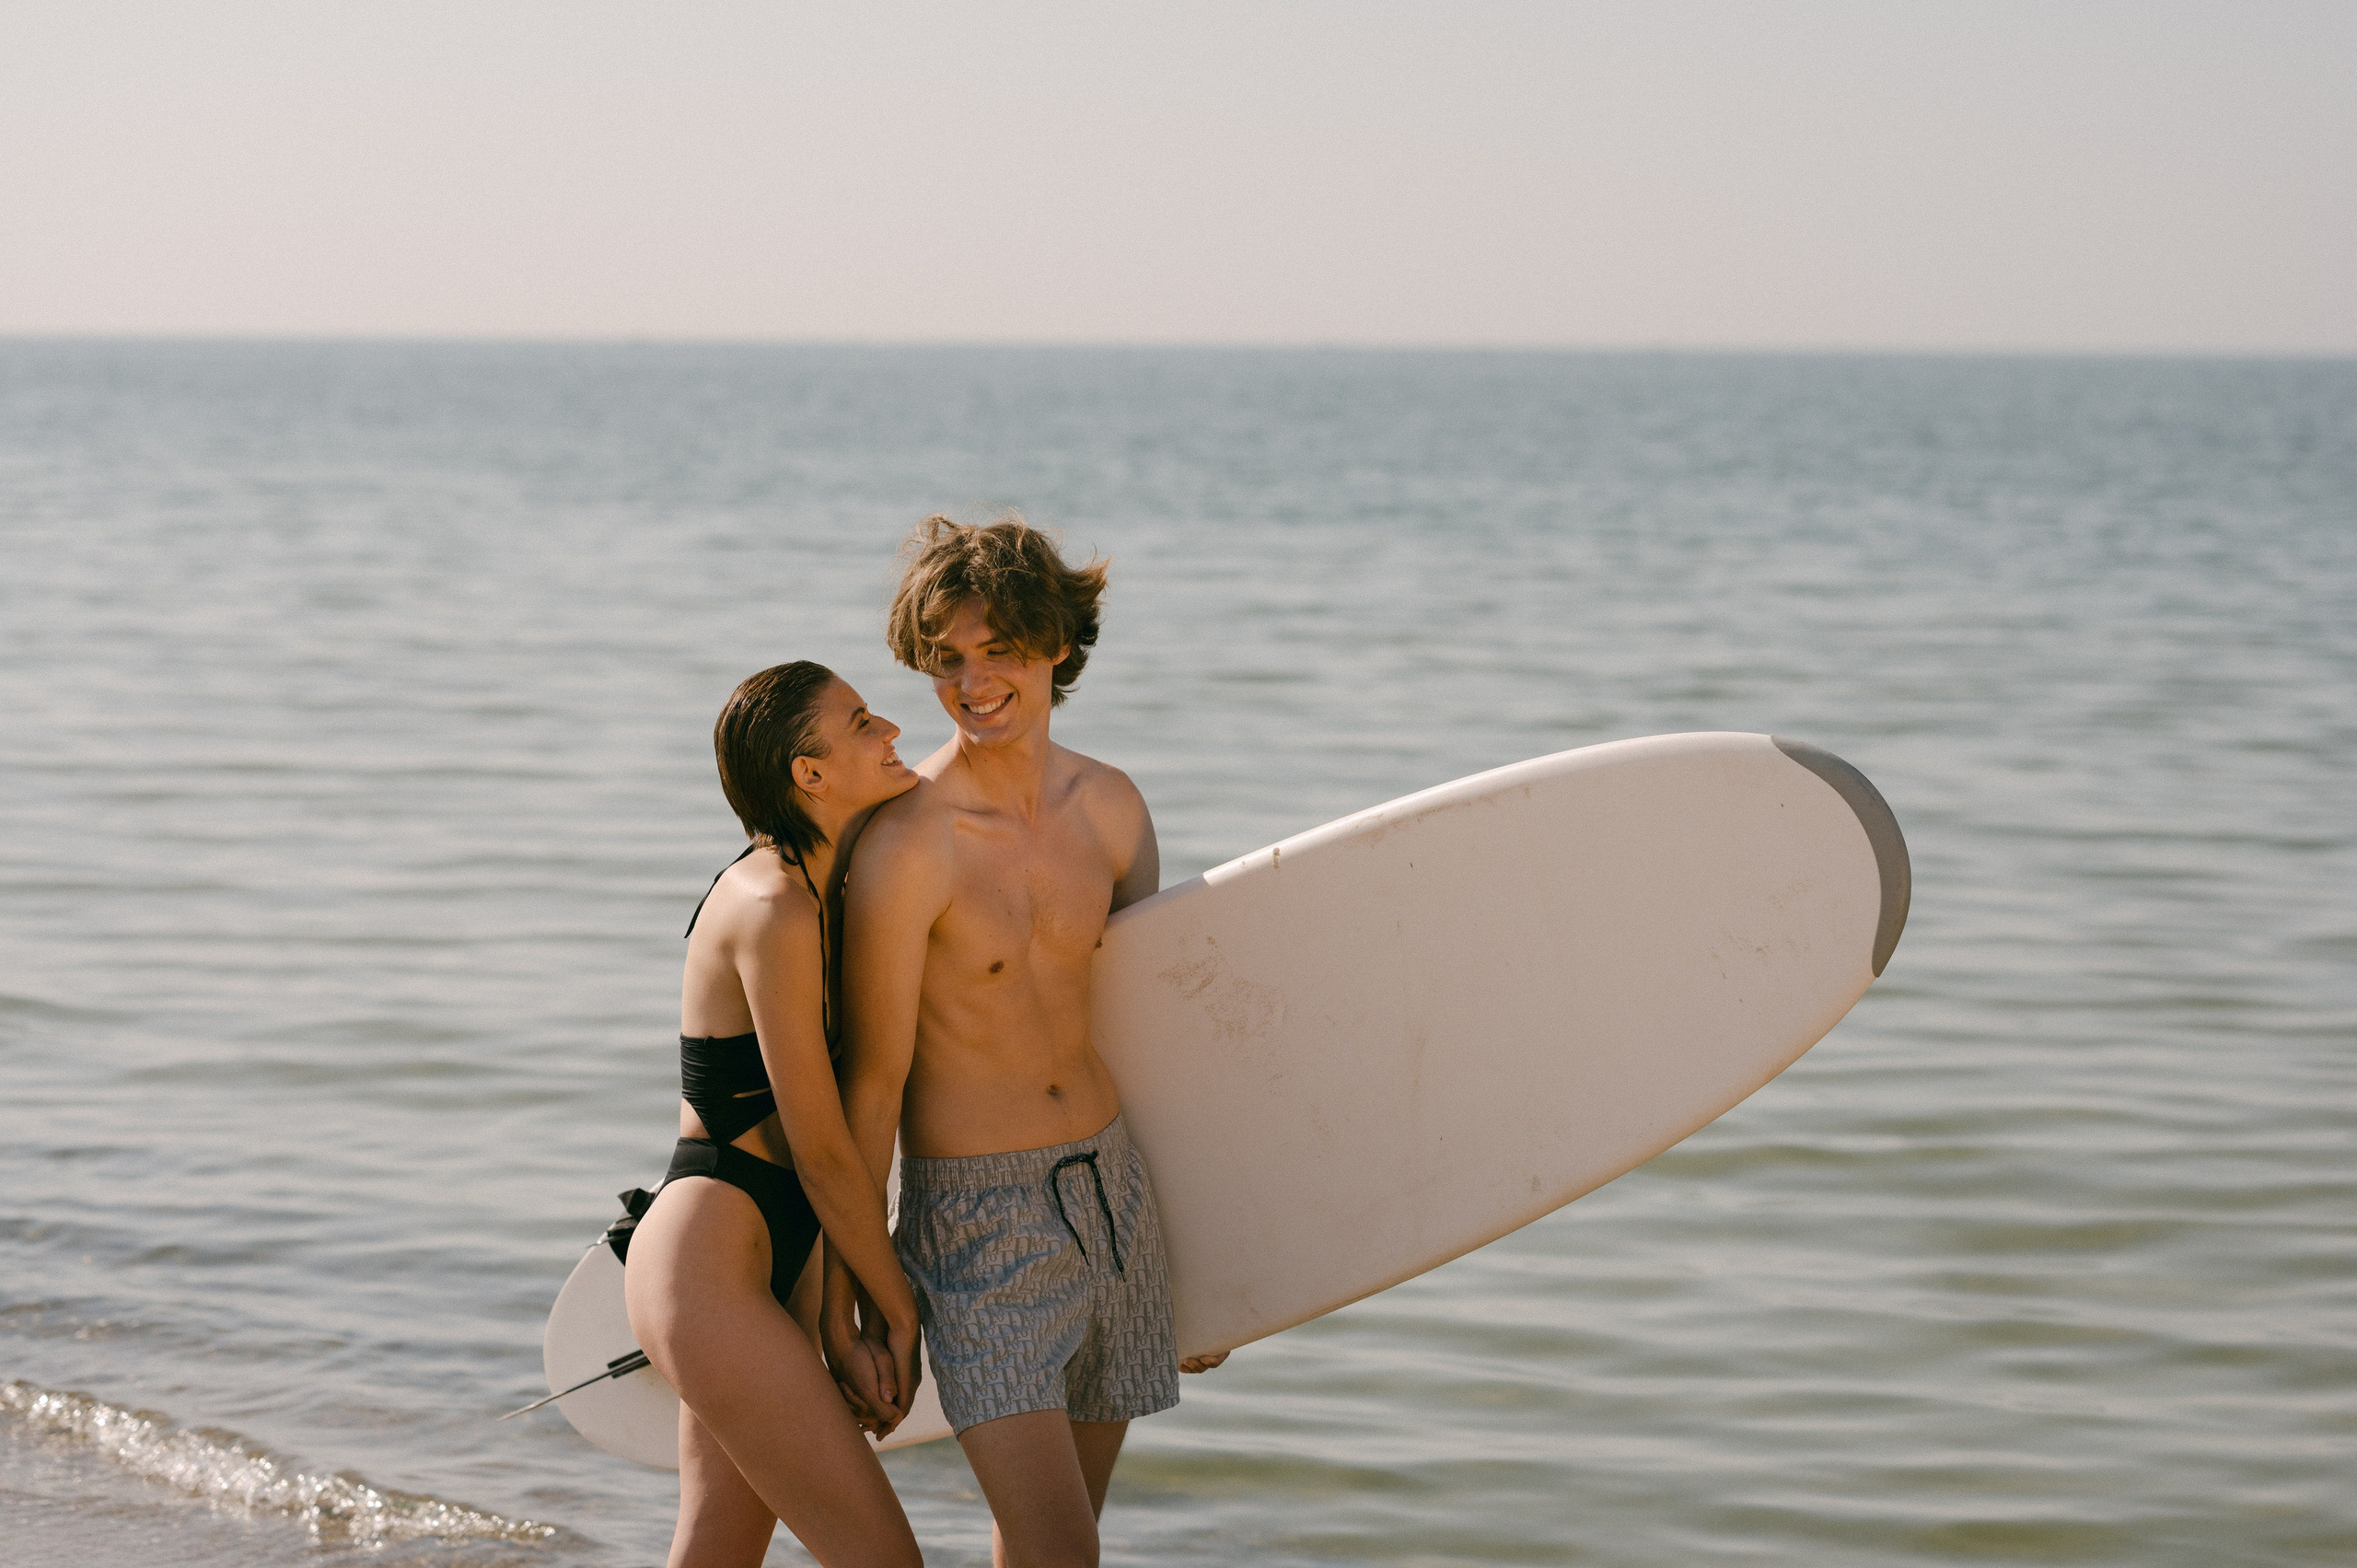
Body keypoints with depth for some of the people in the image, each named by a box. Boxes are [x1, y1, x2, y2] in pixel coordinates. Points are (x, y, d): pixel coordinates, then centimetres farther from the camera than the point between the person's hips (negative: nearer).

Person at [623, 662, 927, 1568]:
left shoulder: (815, 890, 11)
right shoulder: (774, 913, -18)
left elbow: (829, 1132, 9)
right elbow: (821, 1150, -15)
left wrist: (868, 1321, 4)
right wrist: (900, 1313, -4)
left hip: (755, 1274, 10)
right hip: (707, 1270, -10)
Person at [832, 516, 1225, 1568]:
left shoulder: (1111, 808, 3)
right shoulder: (908, 843, -17)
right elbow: (872, 1081, -11)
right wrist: (840, 1288, -7)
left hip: (1113, 1192, 6)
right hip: (976, 1218, -6)